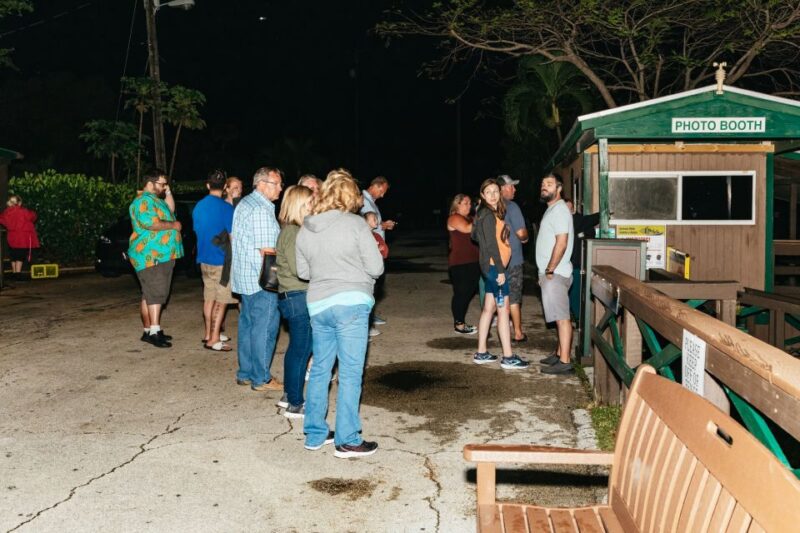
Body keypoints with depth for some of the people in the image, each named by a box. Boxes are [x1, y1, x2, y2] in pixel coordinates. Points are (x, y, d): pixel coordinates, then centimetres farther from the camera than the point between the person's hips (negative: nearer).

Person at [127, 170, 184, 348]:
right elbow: (150, 223, -26)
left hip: (162, 256, 10)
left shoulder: (156, 199, 19)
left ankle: (149, 330, 15)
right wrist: (173, 225, -14)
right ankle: (154, 332, -14)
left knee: (152, 294, 11)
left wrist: (168, 192, 19)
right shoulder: (143, 201, -13)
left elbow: (170, 210, 32)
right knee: (155, 293, -13)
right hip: (150, 256, -10)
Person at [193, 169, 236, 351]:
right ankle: (213, 340, 0)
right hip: (221, 261, -7)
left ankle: (208, 334, 26)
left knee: (209, 298, 17)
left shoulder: (198, 206, 6)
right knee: (221, 301, 0)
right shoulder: (226, 208, -15)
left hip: (204, 259, 7)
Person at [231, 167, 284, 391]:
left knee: (247, 324, 15)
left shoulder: (244, 203, 14)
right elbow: (267, 250, -20)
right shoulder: (262, 210, -17)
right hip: (261, 278, -10)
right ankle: (261, 378, 5)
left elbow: (233, 237, 20)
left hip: (244, 276, 10)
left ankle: (245, 373, 23)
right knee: (264, 327, -2)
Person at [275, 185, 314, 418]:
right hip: (298, 297, -10)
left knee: (296, 348, 18)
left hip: (292, 296, 10)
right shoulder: (292, 232, -16)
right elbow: (299, 269, -21)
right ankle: (295, 405, 5)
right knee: (301, 350, -3)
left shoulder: (292, 230, 14)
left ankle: (289, 395, 30)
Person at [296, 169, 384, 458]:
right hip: (350, 303, -6)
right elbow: (376, 267, -8)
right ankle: (347, 440, 4)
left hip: (318, 305, 6)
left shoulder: (305, 229, 7)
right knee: (350, 372, 0)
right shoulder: (356, 224, -9)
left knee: (320, 369, 15)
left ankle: (315, 434, 25)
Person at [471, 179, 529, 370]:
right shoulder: (488, 215, -14)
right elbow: (491, 244, -20)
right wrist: (500, 270, -21)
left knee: (489, 308, 11)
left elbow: (475, 236, 21)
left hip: (491, 267, 9)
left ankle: (481, 353, 15)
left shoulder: (493, 213, 15)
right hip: (494, 266, -9)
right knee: (503, 309, -7)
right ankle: (508, 357, -3)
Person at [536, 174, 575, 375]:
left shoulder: (559, 210, -14)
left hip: (555, 274, -10)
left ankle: (564, 362, -8)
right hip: (550, 273, 10)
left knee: (562, 317, -9)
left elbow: (561, 244, -21)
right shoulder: (552, 209, 18)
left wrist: (549, 271, -18)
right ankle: (560, 354, 22)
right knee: (559, 316, 15)